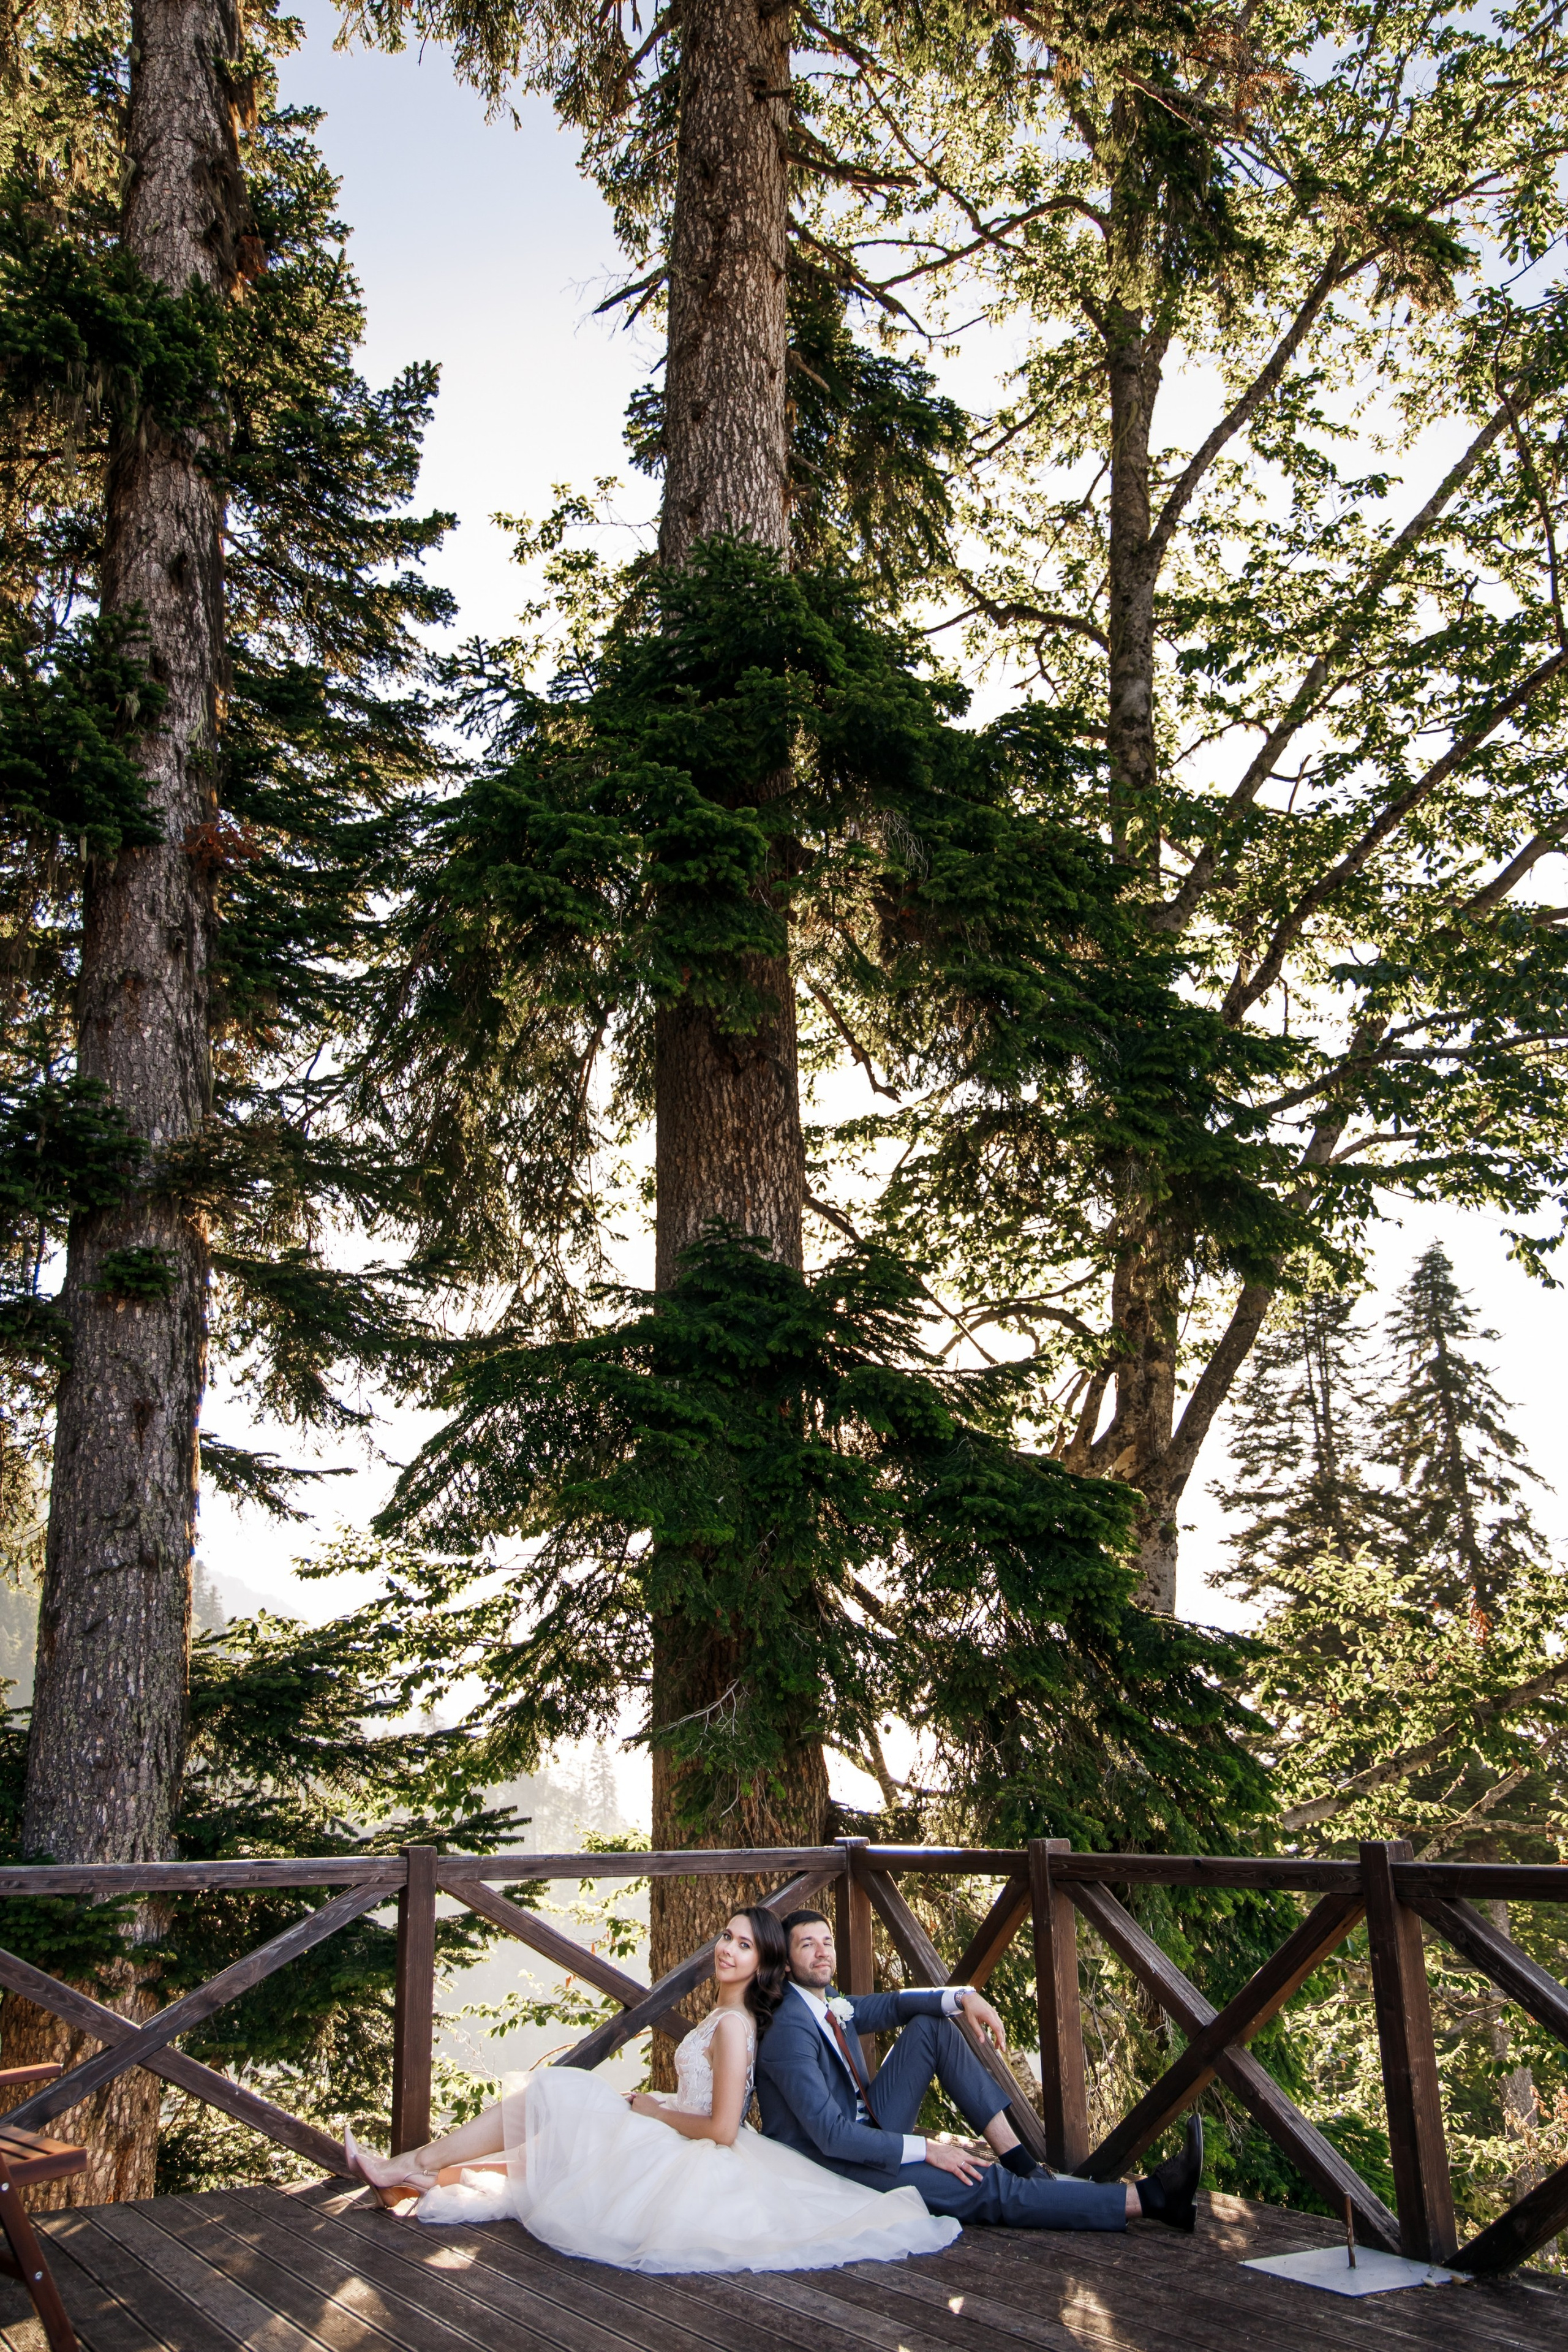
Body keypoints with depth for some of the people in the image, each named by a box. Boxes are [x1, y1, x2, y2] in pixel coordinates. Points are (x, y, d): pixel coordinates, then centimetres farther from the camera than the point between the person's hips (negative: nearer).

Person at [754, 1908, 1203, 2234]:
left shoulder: (829, 2005, 4)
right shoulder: (791, 2030, -24)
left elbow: (890, 2006, 13)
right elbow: (832, 2136, -28)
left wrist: (963, 1997, -7)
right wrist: (925, 2149, -24)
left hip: (868, 2131, 9)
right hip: (832, 2165, -9)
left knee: (931, 2027, 0)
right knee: (985, 2187, -20)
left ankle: (1018, 2160, -5)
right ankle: (1149, 2199, -20)